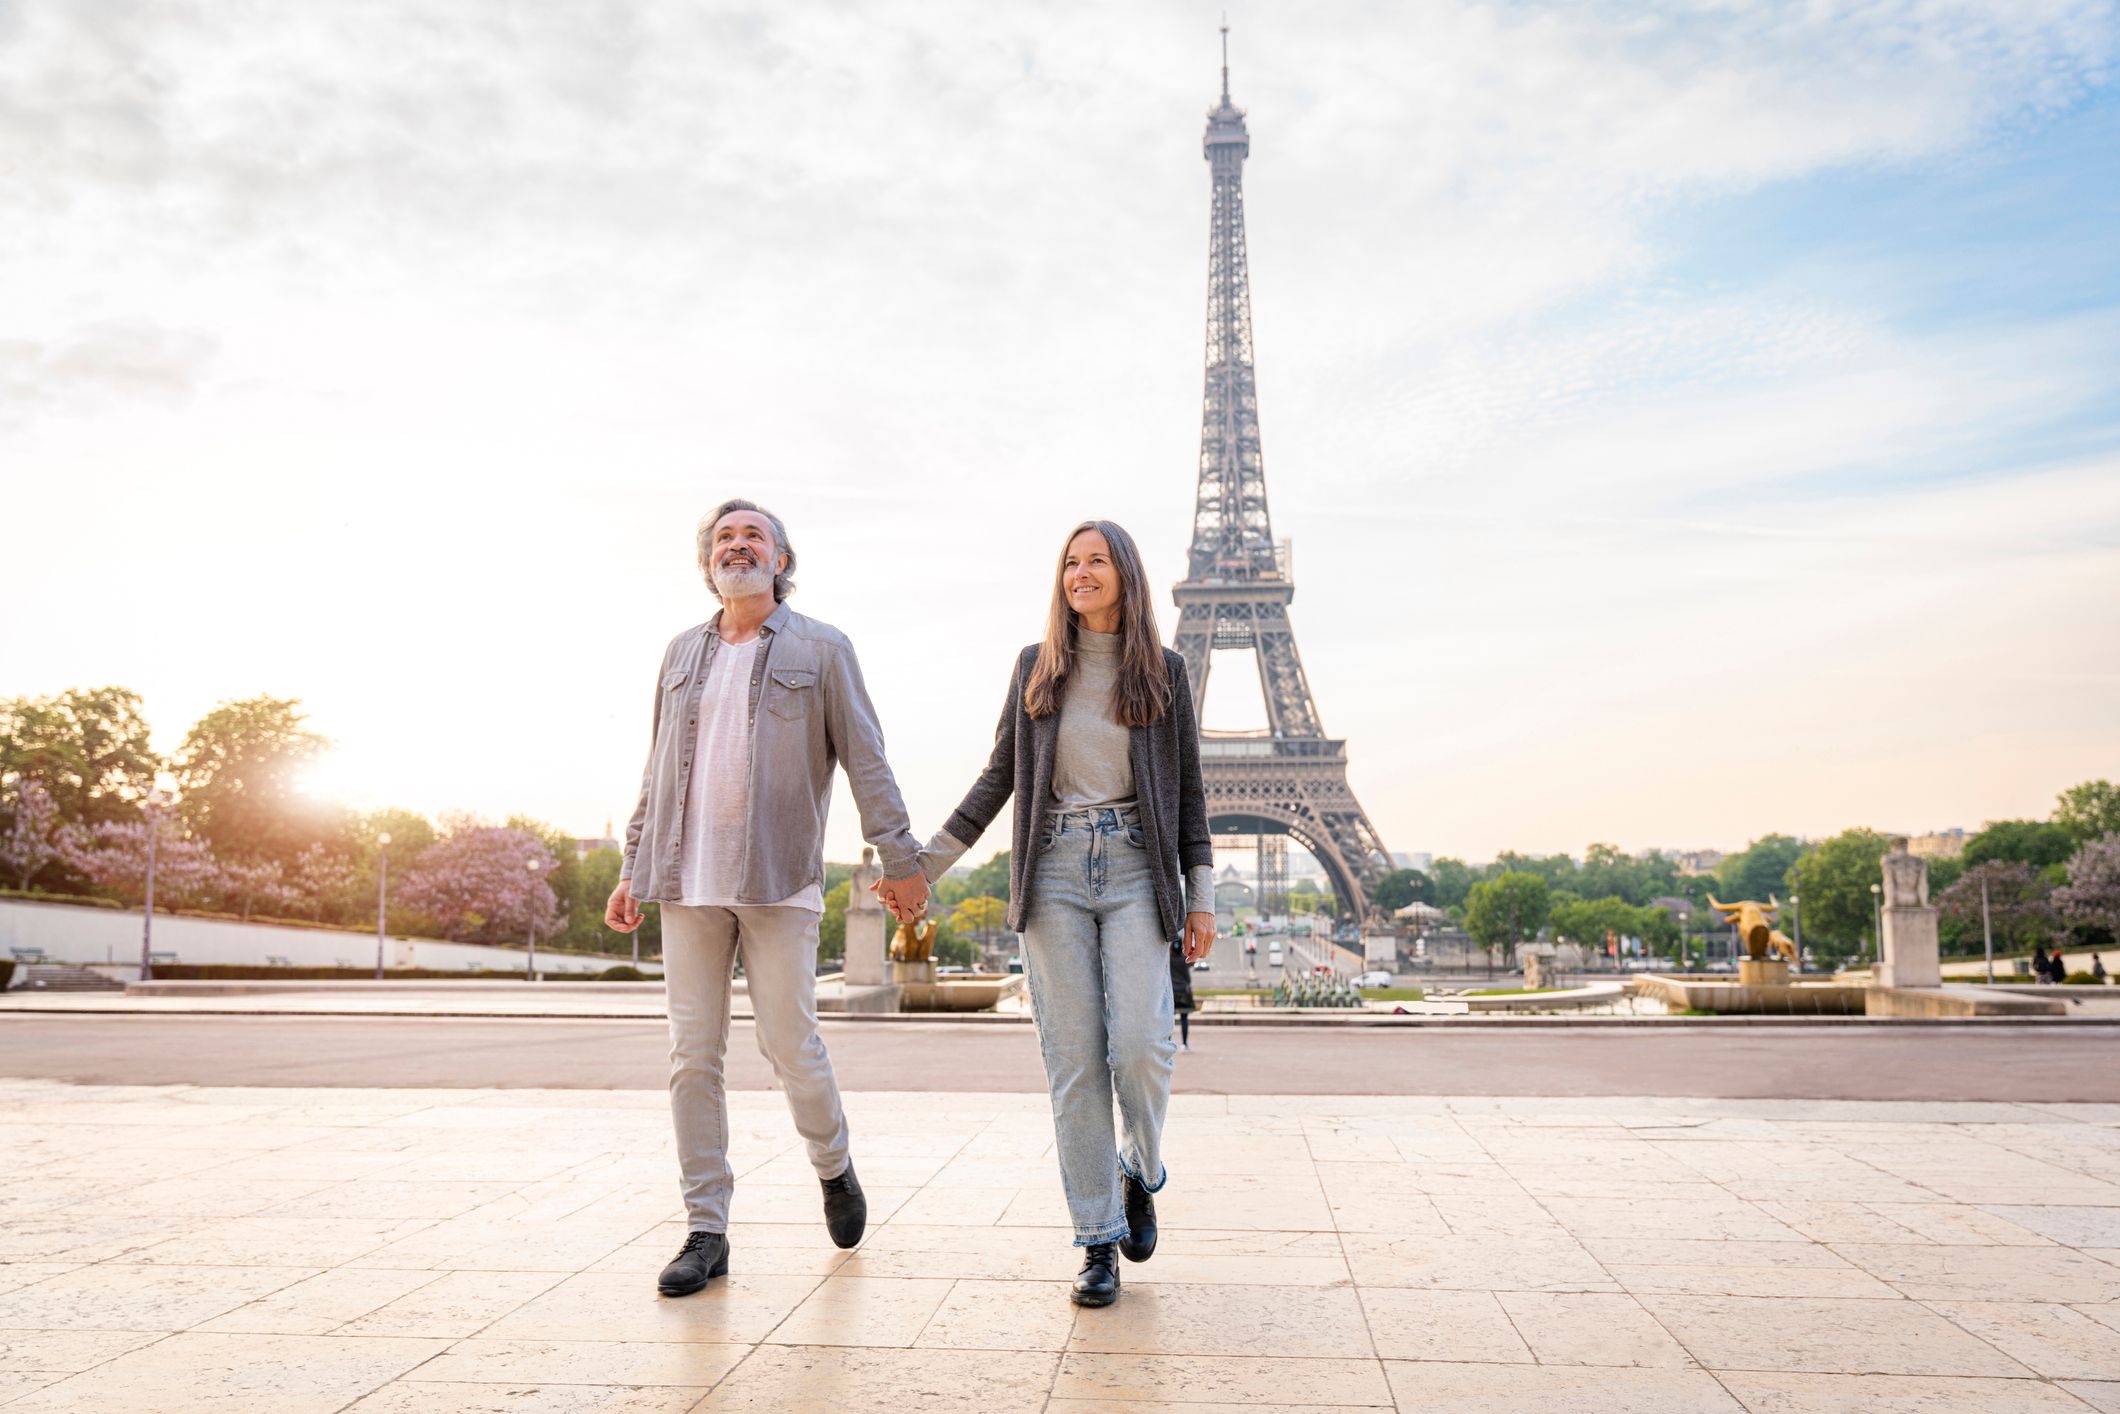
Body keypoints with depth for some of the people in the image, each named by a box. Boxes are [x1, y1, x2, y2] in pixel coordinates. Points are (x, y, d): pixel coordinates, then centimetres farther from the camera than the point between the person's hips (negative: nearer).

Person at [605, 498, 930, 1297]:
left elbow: (866, 761, 0)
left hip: (780, 879, -3)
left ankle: (834, 1168, 26)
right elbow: (657, 773, 19)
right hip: (688, 881, 4)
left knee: (789, 1045, -3)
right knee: (692, 1056, 2)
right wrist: (635, 869, 14)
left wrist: (899, 858, -6)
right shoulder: (682, 653, 17)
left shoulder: (822, 650, 5)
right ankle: (706, 1230, 12)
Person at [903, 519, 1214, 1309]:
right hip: (1055, 872, 1)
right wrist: (924, 865, 8)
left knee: (1140, 1046, -13)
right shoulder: (1034, 668, 11)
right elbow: (999, 778, 13)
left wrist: (1201, 897, 4)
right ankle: (1099, 1243, 7)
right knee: (1074, 1061, -1)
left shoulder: (1163, 671, 8)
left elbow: (1187, 791, 9)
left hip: (1135, 872, -1)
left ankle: (1142, 1176, 18)